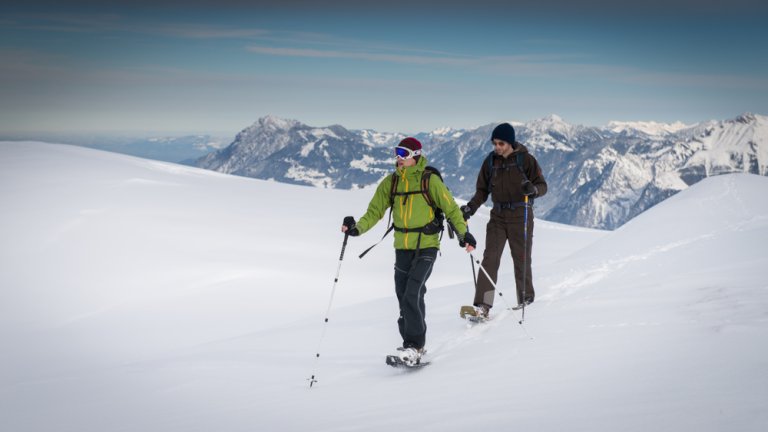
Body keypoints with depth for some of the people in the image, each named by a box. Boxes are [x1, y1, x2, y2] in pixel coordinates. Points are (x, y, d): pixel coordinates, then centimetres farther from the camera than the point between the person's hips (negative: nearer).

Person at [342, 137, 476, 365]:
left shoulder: (429, 180, -7)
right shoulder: (390, 182, 6)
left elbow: (450, 208, -2)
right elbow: (375, 211, 5)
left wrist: (463, 232, -13)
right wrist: (357, 228, -12)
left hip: (426, 246, -5)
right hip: (402, 247, 5)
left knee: (411, 296, -16)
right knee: (404, 297, 8)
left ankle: (414, 345, -9)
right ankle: (415, 343, 22)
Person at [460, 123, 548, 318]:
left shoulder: (525, 159, -5)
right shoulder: (490, 161, 6)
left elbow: (542, 186, -5)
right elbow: (482, 190, 13)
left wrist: (533, 189, -28)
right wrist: (471, 207, -2)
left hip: (520, 215, -3)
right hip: (498, 216, 3)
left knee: (521, 258, 4)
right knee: (490, 258, -7)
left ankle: (526, 299, 23)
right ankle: (482, 306, -11)